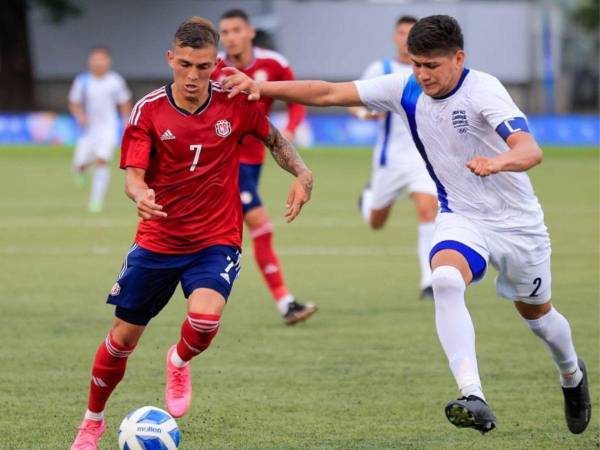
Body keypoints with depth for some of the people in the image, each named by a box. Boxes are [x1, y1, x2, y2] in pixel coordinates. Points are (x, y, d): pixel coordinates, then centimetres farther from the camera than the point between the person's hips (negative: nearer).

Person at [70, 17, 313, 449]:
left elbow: (274, 139, 10)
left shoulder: (235, 102, -8)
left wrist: (302, 174, -8)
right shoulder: (148, 110, -10)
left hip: (217, 240, -1)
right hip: (157, 240, 1)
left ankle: (180, 362, 8)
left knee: (206, 316, -29)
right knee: (123, 337, 8)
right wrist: (140, 195, -39)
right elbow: (134, 174, -15)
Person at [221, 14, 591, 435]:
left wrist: (498, 162, -60)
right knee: (445, 280, -30)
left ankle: (572, 375, 52)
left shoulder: (483, 91, -25)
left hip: (517, 221, -3)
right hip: (460, 217, 3)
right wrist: (262, 87, -18)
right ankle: (474, 400, -37)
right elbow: (330, 93, -8)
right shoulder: (406, 89, -10)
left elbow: (531, 151, -38)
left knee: (535, 310, 17)